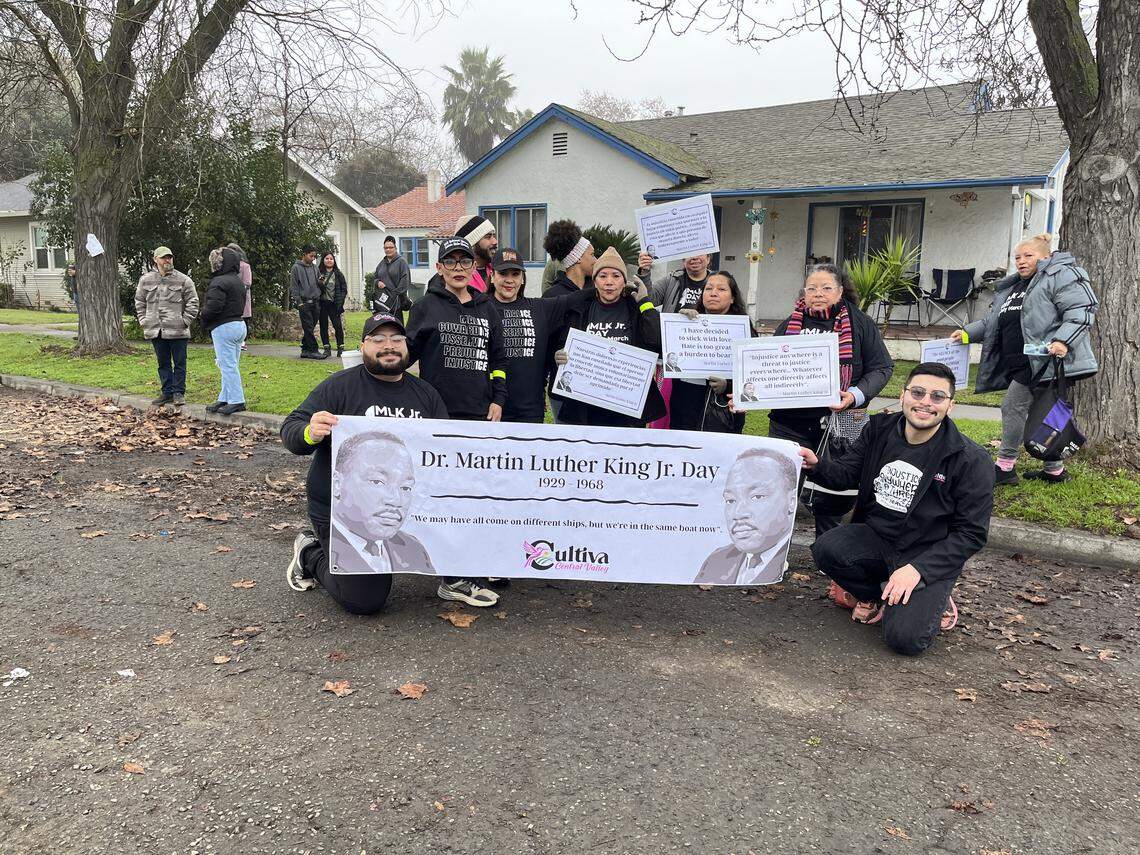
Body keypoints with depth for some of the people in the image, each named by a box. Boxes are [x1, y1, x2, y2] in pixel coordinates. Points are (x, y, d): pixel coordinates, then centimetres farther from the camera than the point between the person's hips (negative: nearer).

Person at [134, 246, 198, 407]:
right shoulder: (146, 279, 7)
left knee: (179, 363, 2)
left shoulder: (183, 280, -2)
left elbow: (192, 302, 0)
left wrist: (185, 321, -7)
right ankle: (167, 392, 20)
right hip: (155, 331, 3)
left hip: (177, 331, -3)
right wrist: (143, 320, 9)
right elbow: (139, 302, 18)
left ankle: (178, 392, 10)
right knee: (163, 363, 11)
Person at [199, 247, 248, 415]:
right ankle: (224, 399, 19)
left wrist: (204, 321, -3)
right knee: (231, 365, 13)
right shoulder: (239, 281, 14)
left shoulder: (219, 282, -16)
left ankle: (237, 401, -3)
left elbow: (213, 307, -22)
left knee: (228, 366, -5)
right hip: (240, 324, 10)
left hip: (223, 327, -10)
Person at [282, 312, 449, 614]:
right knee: (364, 600, -7)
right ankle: (310, 553, 22)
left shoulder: (426, 394, 8)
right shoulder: (340, 386, -7)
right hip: (342, 509, -4)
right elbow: (290, 431, -11)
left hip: (406, 506, 5)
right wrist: (310, 433, -35)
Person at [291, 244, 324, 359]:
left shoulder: (315, 267, 15)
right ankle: (313, 350, -5)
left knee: (310, 328, 7)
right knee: (308, 328, -6)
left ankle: (305, 350, 14)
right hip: (304, 303, -6)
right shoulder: (296, 268, -2)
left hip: (315, 302, 6)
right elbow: (293, 286, -4)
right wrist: (299, 301, -11)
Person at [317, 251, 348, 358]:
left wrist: (340, 302, -2)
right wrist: (319, 283, -16)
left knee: (338, 325, -7)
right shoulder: (318, 272, 6)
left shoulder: (338, 274, 8)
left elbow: (344, 288, 8)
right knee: (323, 326, 4)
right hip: (322, 303, 1)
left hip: (333, 304, -1)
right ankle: (327, 348, 10)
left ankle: (340, 348, 1)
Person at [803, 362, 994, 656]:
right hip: (875, 535, 4)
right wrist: (816, 464, -20)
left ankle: (932, 600, 13)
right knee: (826, 549, -26)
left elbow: (971, 533, -11)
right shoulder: (879, 429, -2)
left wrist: (917, 568, -22)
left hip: (929, 554, -4)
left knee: (905, 638, -23)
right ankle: (877, 595, 5)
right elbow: (847, 473, 4)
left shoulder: (972, 460, -13)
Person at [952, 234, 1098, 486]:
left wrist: (1063, 340, -27)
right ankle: (1054, 470, 25)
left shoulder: (1060, 276, -5)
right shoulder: (1012, 287, 21)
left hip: (1044, 359, -9)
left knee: (1013, 405, -10)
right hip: (1019, 362, 9)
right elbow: (993, 321, 25)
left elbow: (1081, 311, -14)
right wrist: (968, 333, 11)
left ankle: (1005, 467, -1)